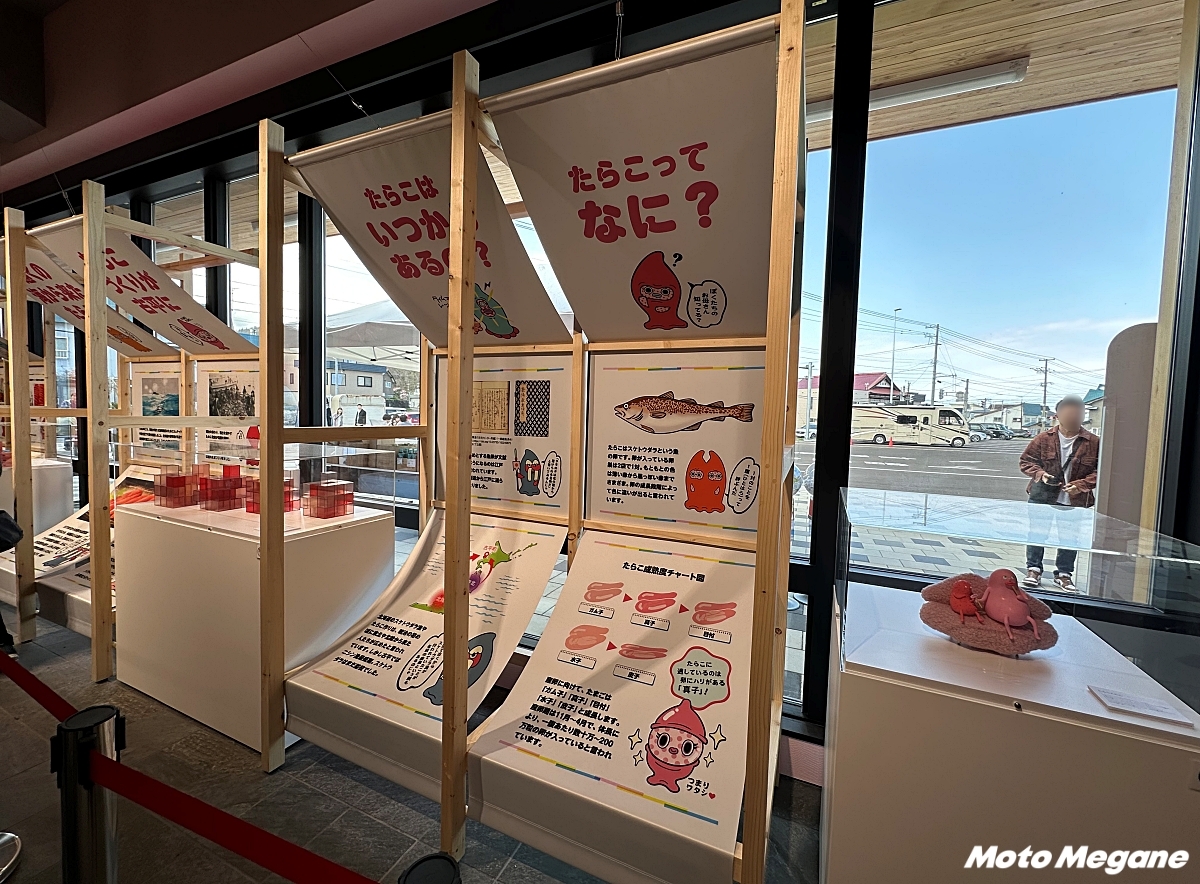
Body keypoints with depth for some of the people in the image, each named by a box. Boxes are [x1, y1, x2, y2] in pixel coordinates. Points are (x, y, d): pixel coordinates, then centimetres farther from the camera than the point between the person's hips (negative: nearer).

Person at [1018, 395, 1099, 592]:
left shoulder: (1093, 443, -2)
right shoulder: (1044, 438, -3)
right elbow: (1026, 460, 2)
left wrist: (1081, 485, -14)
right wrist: (1039, 473, -15)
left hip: (1074, 501, 1)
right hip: (1042, 497, -1)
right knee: (1037, 533, 6)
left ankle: (1063, 573, 26)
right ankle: (1033, 569, 19)